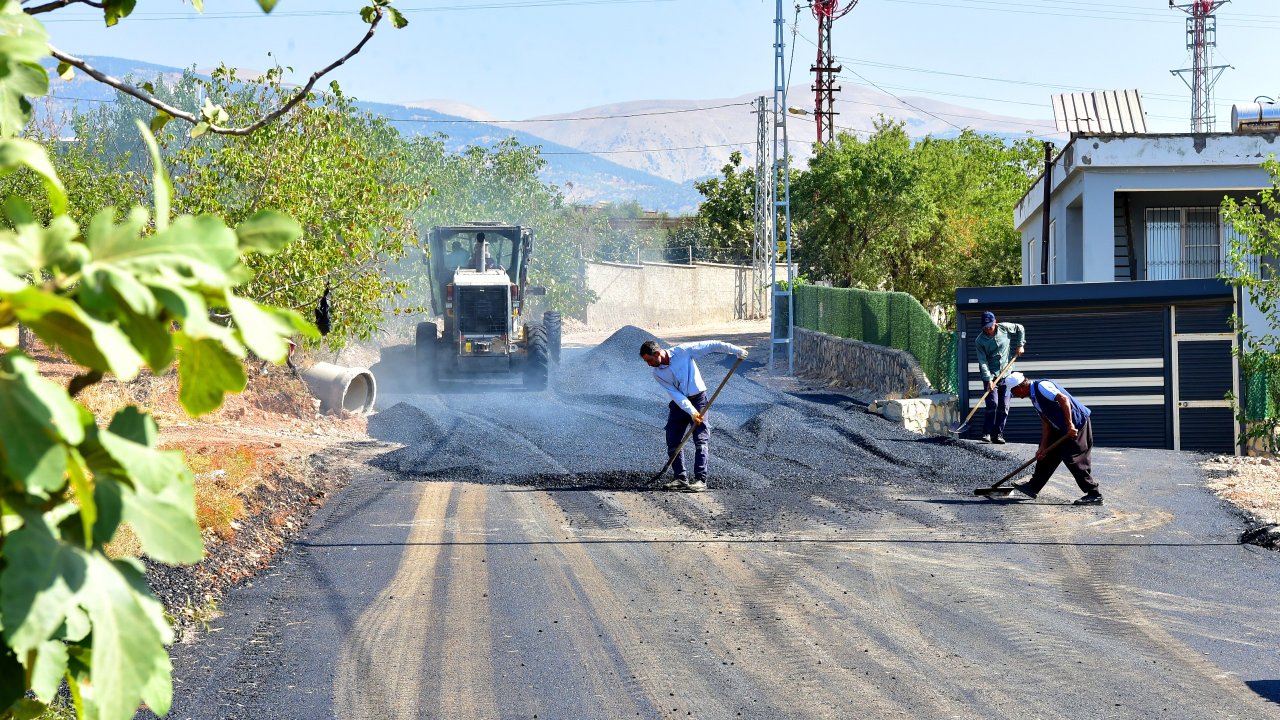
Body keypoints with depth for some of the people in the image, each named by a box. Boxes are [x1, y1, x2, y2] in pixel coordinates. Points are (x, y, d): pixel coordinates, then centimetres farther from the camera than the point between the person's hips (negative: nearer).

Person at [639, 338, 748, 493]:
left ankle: (700, 480, -14)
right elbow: (675, 394, -12)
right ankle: (681, 478, 10)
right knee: (673, 443, 0)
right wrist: (691, 411, -22)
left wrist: (734, 350, -11)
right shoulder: (657, 374, -6)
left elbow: (710, 346, -11)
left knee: (701, 441, -12)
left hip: (698, 399, -4)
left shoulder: (683, 351, -16)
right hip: (679, 403, 4)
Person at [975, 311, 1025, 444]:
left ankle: (998, 434, 5)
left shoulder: (1005, 328, -4)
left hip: (1006, 375, 3)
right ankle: (987, 433, -10)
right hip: (990, 376, -3)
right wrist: (989, 379, -22)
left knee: (1004, 406, 0)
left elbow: (1020, 328, 16)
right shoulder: (980, 341, -10)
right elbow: (983, 362, -14)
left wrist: (1020, 345, 7)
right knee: (992, 404, -15)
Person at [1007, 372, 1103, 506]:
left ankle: (1094, 495, -3)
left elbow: (1063, 399, -28)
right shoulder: (1034, 396, 14)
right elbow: (1045, 422, 15)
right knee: (1047, 454, 15)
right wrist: (1043, 447, 11)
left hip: (1077, 424, -10)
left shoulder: (1041, 386, -17)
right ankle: (1033, 487, 25)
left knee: (1074, 460, -9)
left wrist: (1070, 425, -28)